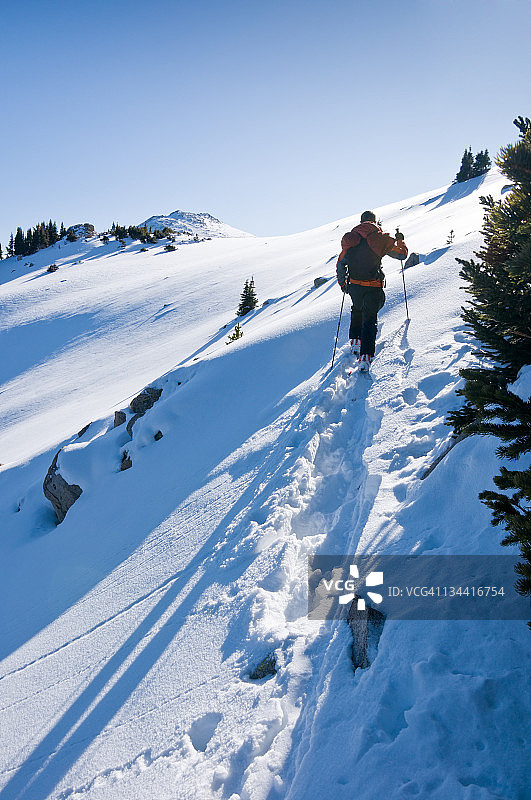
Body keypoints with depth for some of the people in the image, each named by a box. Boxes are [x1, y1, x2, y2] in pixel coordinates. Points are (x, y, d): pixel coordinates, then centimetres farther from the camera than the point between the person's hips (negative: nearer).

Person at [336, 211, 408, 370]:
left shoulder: (350, 239, 5)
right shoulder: (381, 239, -4)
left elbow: (340, 264, 8)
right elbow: (402, 254, 6)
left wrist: (342, 282, 21)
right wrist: (400, 240, 26)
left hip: (354, 285, 3)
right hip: (373, 287, -3)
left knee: (357, 310, 31)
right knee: (370, 319, 2)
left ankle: (355, 340, 30)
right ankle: (365, 356, -9)